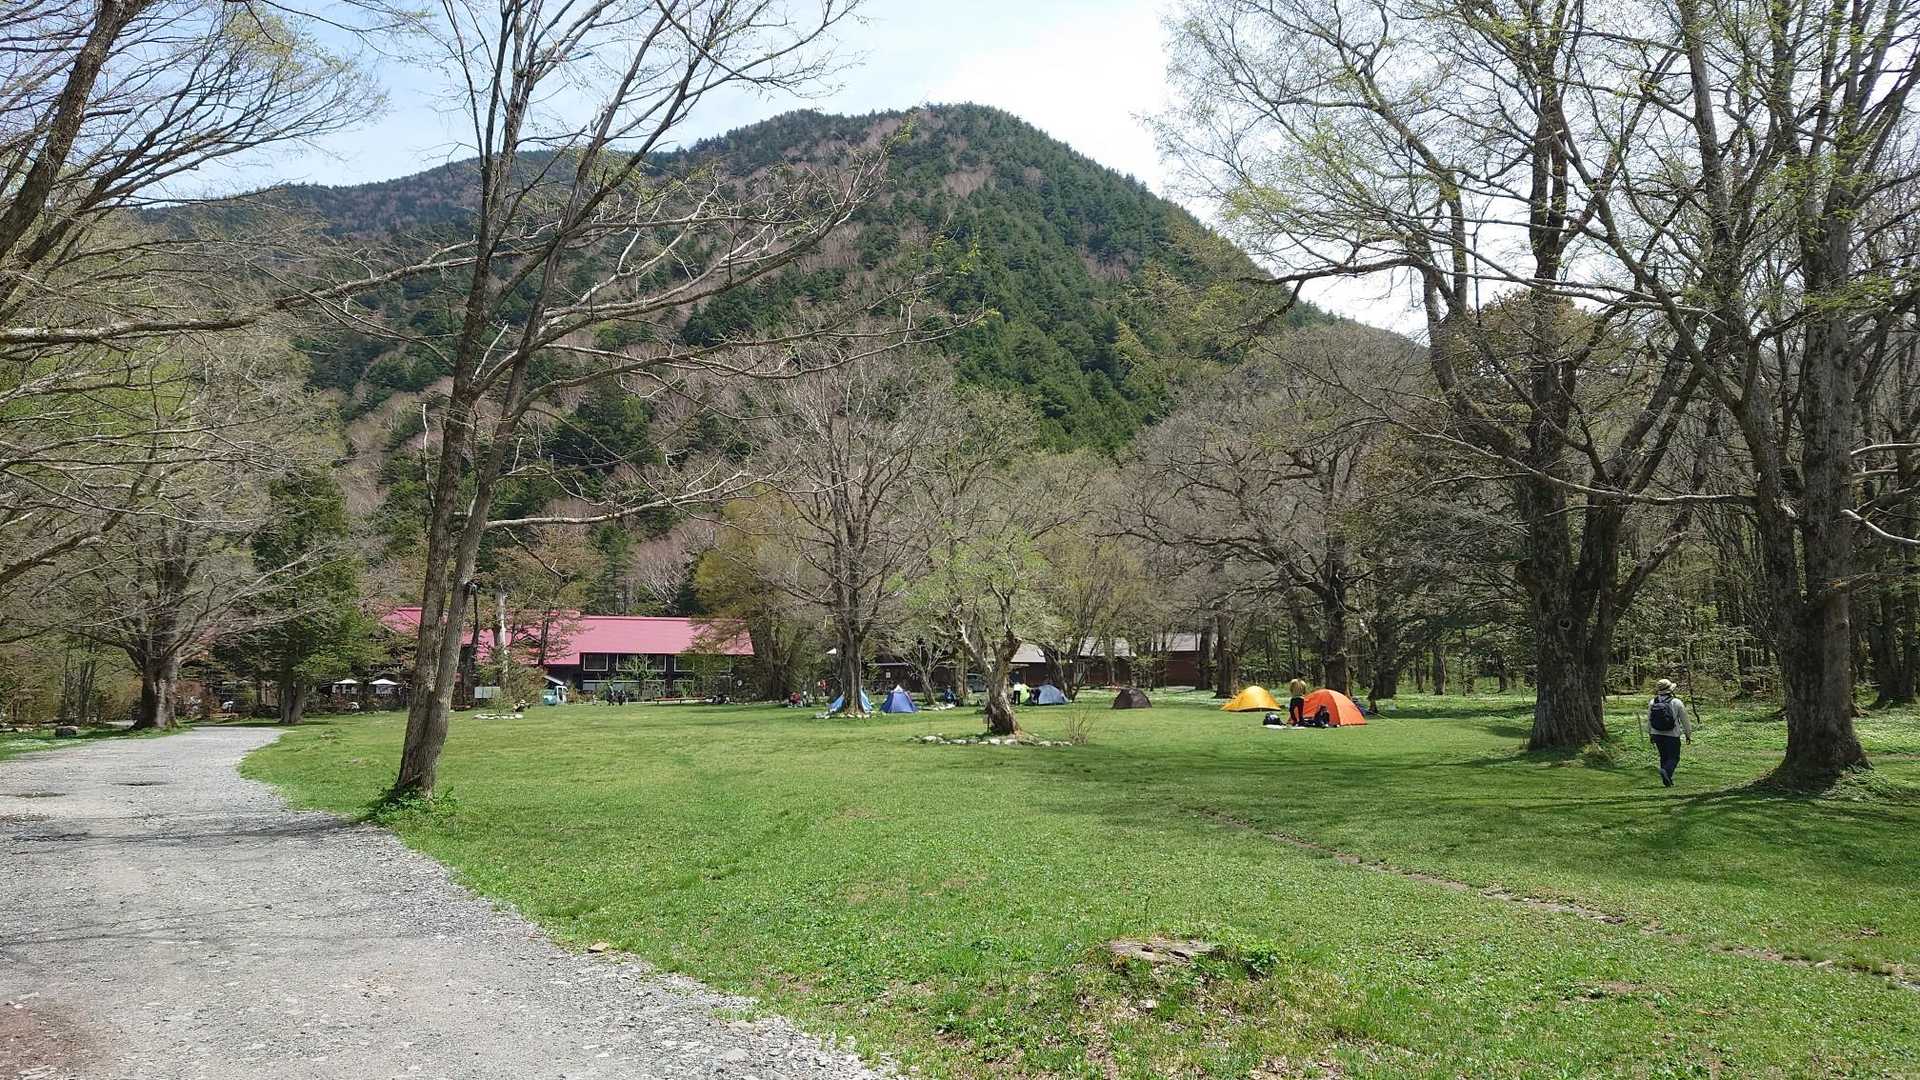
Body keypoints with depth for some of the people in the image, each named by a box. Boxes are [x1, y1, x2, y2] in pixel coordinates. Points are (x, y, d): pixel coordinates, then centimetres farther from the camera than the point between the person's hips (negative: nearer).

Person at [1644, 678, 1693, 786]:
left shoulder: (1652, 703, 0)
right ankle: (1666, 771, -23)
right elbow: (1685, 721, -2)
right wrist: (1688, 734, 10)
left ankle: (1667, 780, 15)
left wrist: (1650, 735, 19)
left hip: (1657, 734, 4)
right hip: (1672, 735, -4)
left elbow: (1649, 721, 8)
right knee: (1673, 757, 4)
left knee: (1664, 756, 15)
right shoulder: (1677, 703, -9)